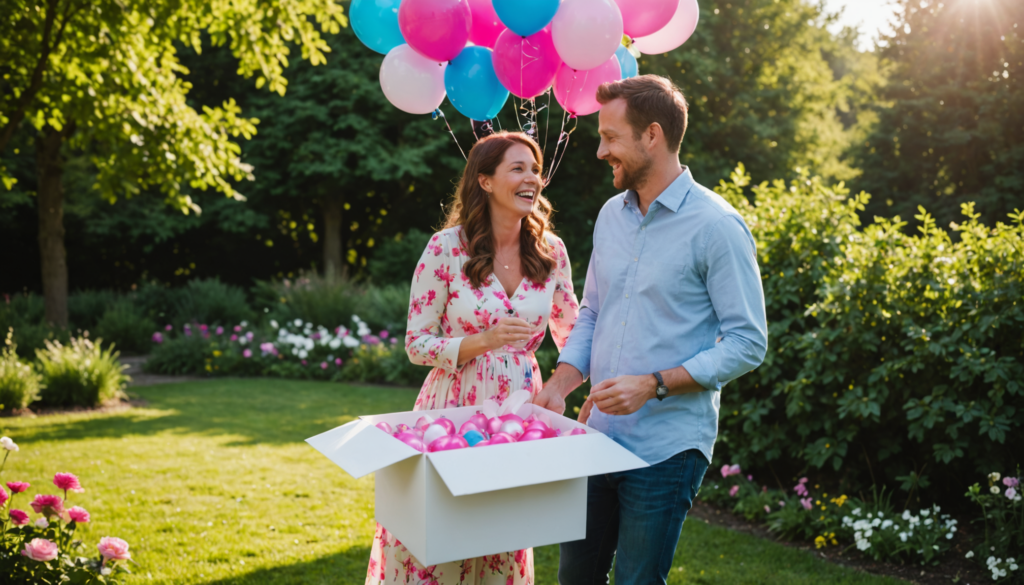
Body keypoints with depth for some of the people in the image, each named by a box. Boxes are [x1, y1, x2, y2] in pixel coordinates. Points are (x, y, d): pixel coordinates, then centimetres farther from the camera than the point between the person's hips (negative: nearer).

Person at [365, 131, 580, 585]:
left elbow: (572, 334, 14)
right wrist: (482, 342, -21)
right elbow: (416, 344, -6)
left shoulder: (550, 250, 2)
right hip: (456, 407, -3)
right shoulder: (447, 248, -9)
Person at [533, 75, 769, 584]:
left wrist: (654, 384, -21)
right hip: (599, 437, 7)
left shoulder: (716, 226, -13)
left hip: (667, 450, -6)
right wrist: (560, 385, 1)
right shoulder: (612, 214, 9)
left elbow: (747, 343, -14)